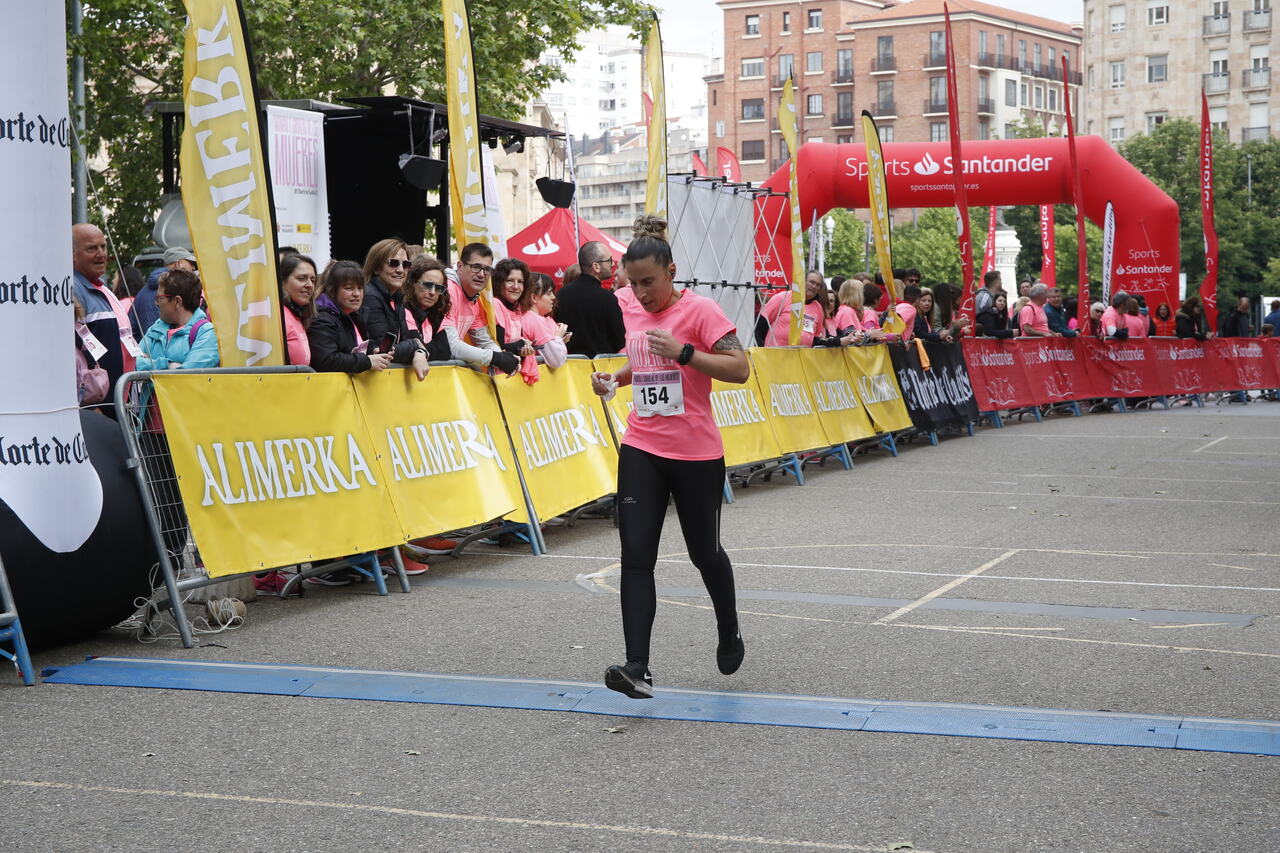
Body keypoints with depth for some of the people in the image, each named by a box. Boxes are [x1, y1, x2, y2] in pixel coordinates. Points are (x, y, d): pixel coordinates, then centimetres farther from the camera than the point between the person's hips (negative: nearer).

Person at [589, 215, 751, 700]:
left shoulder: (699, 310, -10)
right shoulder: (631, 312, 8)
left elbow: (740, 370, -17)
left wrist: (684, 351, -26)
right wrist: (614, 379, 6)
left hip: (697, 455, -4)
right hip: (641, 451, 5)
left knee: (704, 552, 11)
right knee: (635, 558, -8)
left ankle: (729, 636, 38)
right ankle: (637, 668, -10)